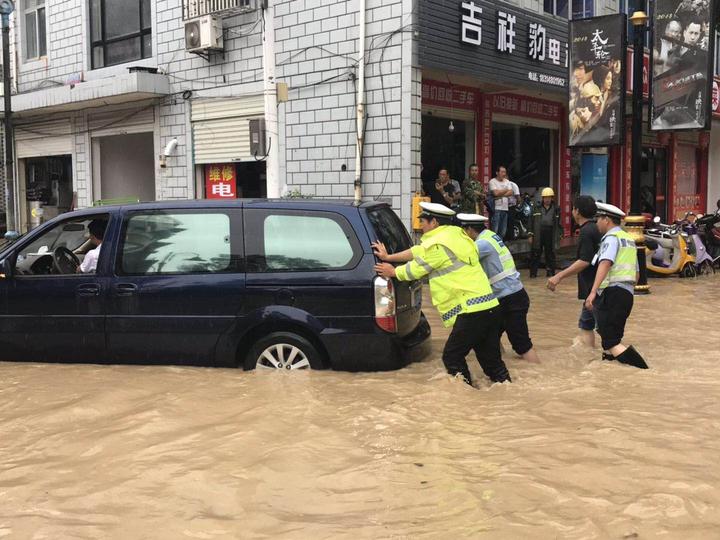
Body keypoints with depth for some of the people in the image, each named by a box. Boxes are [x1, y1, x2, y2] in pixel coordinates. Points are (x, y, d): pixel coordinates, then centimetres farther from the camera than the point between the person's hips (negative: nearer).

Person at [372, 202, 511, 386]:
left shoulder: (438, 244, -11)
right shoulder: (454, 233, 16)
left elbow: (416, 269, 2)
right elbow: (419, 252, 25)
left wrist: (392, 272, 20)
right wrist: (388, 257, 31)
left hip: (472, 312, -9)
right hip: (490, 307, 9)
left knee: (452, 357, 3)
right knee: (491, 360, 13)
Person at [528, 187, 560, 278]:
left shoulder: (556, 209, 10)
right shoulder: (536, 207, 7)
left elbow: (558, 223, 12)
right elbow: (531, 221, 5)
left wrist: (558, 235, 6)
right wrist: (530, 235, 0)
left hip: (550, 233, 1)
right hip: (538, 233, -1)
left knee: (550, 253, 7)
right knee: (535, 253, 0)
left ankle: (550, 271, 17)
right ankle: (533, 272, 5)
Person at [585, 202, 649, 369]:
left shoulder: (612, 237, -6)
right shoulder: (629, 239, 23)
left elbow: (605, 263, -23)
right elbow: (636, 274, 27)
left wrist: (593, 292, -32)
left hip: (612, 293, -10)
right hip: (627, 293, 10)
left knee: (611, 343, -13)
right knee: (613, 340, 14)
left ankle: (645, 372, -22)